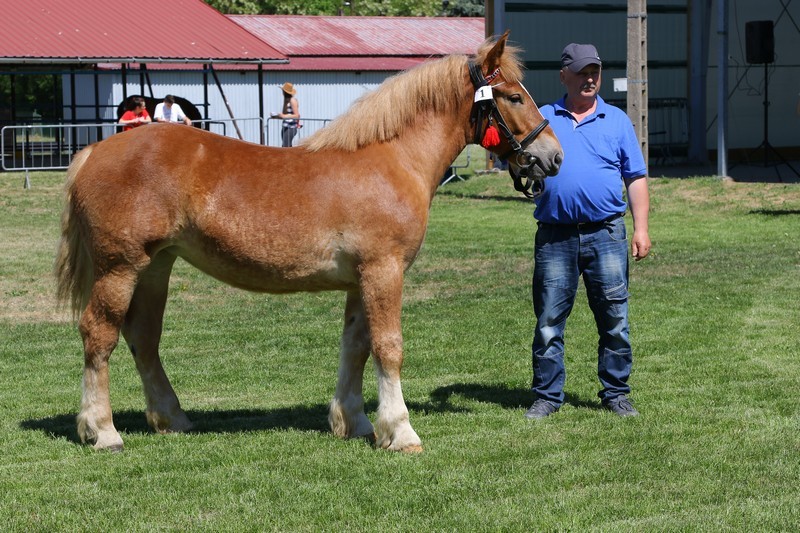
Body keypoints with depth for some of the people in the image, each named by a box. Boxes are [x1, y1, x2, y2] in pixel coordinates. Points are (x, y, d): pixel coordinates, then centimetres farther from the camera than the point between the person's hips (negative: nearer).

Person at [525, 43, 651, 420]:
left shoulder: (617, 121, 10)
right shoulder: (543, 118, 10)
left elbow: (636, 178, 9)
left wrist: (641, 228, 1)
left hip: (605, 233, 0)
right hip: (555, 234, 0)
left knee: (614, 319, 2)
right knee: (548, 321, 2)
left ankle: (615, 393, 12)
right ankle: (547, 396, 11)